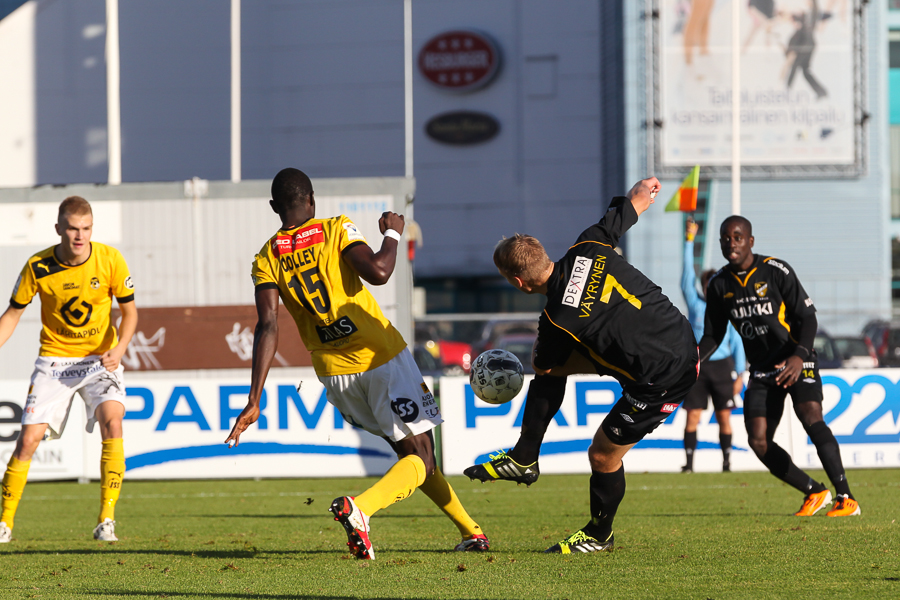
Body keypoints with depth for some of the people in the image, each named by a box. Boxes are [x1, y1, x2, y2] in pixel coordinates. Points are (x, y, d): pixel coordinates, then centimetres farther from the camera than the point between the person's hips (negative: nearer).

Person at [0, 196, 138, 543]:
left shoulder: (110, 260, -13)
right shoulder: (38, 267, -13)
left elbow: (129, 311, -2)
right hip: (54, 358, 0)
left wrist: (119, 349, -19)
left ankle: (106, 520, -19)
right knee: (28, 438, -9)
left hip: (100, 358, 0)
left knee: (112, 422, -25)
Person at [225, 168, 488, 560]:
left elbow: (268, 327, -11)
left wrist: (254, 401, -14)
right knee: (420, 459, -1)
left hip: (334, 373, 4)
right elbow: (377, 272, -23)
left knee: (407, 450, 21)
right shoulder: (336, 230, -7)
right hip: (381, 357, -4)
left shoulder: (266, 259, 1)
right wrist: (393, 235, -1)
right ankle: (359, 508, -29)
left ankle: (469, 530, 25)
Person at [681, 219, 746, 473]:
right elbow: (688, 272, 3)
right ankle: (689, 461, -2)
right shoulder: (695, 305, 6)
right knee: (693, 416, -5)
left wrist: (740, 374, 4)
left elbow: (737, 344, 11)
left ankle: (727, 460, 9)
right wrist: (689, 240, -1)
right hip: (697, 366, -1)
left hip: (722, 365, 1)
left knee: (724, 417, 1)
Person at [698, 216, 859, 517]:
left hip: (796, 363, -5)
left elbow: (807, 317, -11)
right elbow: (713, 334, 11)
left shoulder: (776, 271, -11)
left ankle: (846, 498, -29)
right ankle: (815, 492, 10)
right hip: (762, 370, 5)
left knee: (810, 416, -28)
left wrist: (799, 356, -27)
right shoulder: (720, 284, 3)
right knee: (758, 441, -9)